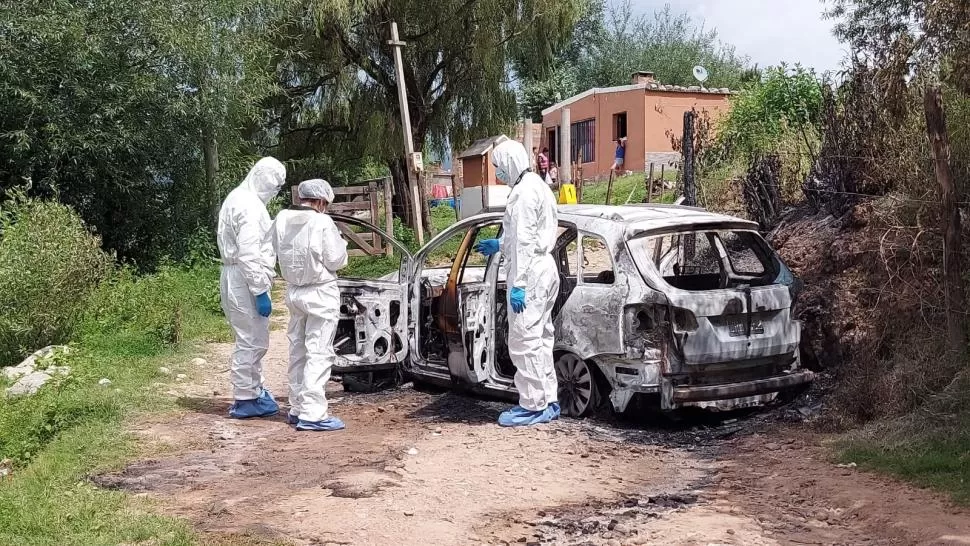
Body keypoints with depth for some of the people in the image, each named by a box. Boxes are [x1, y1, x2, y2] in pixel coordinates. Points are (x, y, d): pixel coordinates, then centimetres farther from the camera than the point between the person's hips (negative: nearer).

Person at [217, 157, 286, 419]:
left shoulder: (239, 199, 16)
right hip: (244, 281, -11)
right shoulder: (249, 206, -17)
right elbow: (249, 254, -23)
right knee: (250, 341, -3)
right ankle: (245, 400, 4)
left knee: (255, 340, 19)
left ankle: (254, 390, 30)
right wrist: (260, 291, -21)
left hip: (239, 279, 11)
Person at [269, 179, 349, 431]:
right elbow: (337, 260, -12)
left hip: (294, 291, 7)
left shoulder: (281, 220, 0)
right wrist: (339, 243, 6)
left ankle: (297, 408, 24)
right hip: (320, 293, -7)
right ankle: (312, 414, -6)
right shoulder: (322, 223, -17)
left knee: (298, 350, 16)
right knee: (319, 353, -4)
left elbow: (275, 252, 7)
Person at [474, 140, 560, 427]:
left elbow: (525, 241, -21)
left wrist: (518, 284, -21)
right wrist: (499, 245, 31)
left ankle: (533, 406, -1)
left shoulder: (524, 191, -16)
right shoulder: (537, 186, 16)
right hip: (544, 270, 11)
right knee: (540, 339, 15)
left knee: (524, 341, -5)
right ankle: (548, 401, 21)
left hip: (530, 274, -11)